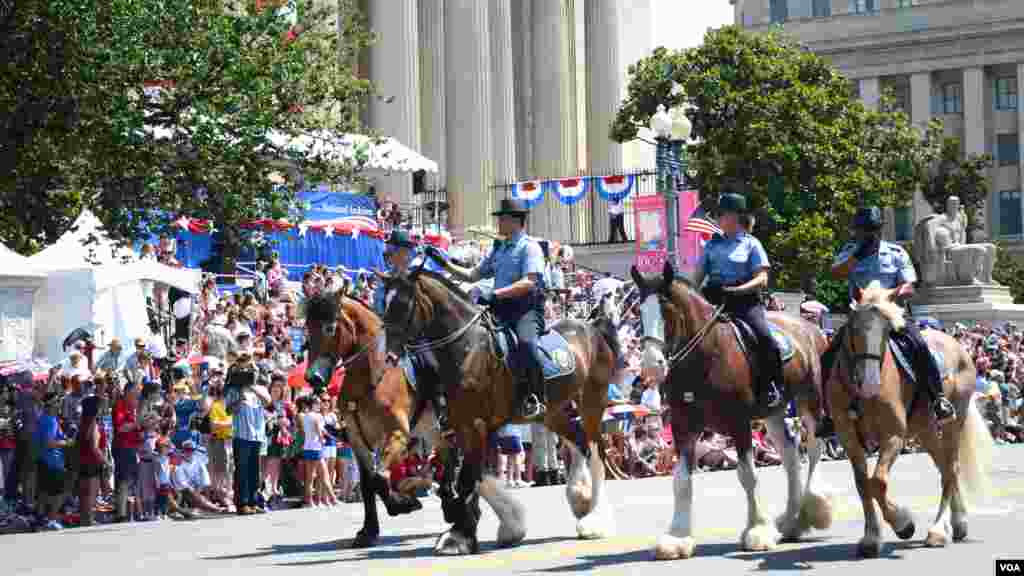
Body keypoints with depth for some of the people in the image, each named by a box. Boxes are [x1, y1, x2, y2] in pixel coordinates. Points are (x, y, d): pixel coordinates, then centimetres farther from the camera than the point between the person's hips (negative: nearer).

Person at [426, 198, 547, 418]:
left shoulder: (529, 247, -3)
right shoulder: (499, 249, 22)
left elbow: (529, 283, -16)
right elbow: (473, 275, 26)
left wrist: (495, 294, -24)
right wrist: (445, 263, 15)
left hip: (527, 308, -8)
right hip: (502, 310, 9)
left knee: (526, 341, -36)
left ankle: (534, 399, -31)